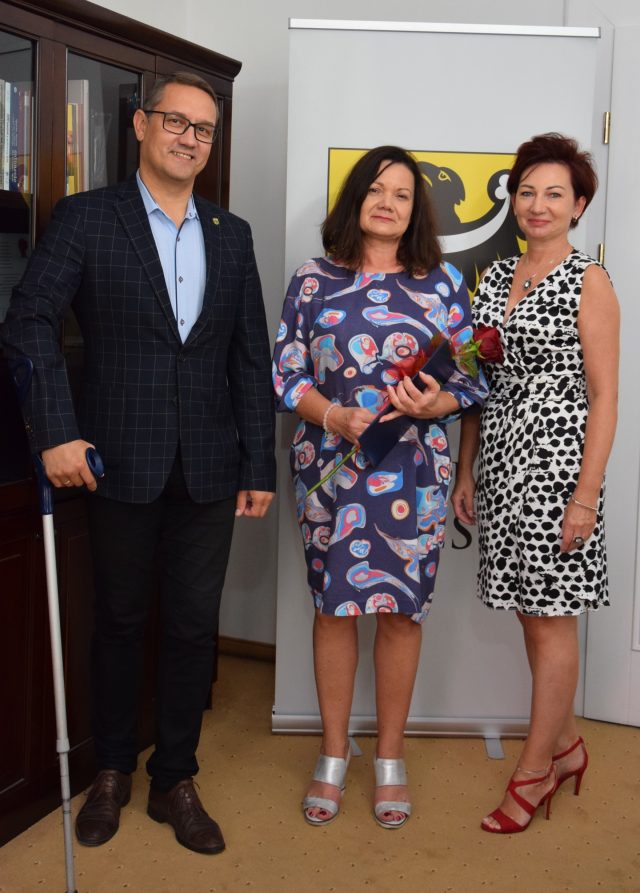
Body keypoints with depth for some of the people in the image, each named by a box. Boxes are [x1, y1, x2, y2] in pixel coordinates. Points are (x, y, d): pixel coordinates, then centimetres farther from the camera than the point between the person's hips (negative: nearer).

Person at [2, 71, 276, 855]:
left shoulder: (232, 235, 10)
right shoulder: (85, 217, 0)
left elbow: (251, 357, 8)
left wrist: (259, 465, 4)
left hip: (208, 468, 3)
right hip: (121, 464, -2)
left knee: (193, 626, 8)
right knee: (120, 620, 12)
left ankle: (174, 782, 27)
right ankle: (111, 773, 32)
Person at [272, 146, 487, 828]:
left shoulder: (442, 283, 5)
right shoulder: (313, 281, 5)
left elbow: (471, 380, 5)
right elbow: (284, 374, 3)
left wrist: (434, 402, -16)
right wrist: (334, 416, -14)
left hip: (412, 472, 0)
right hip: (331, 467, 0)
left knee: (400, 610, 6)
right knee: (334, 606, 8)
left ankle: (390, 759, 24)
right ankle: (333, 757, 25)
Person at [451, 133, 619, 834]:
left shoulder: (589, 282, -5)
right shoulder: (496, 277, 12)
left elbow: (603, 395, -8)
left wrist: (587, 493, -14)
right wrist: (465, 471, 11)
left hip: (556, 459, -6)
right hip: (500, 459, 6)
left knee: (552, 617, 3)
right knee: (529, 610, 13)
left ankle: (534, 771, 16)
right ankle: (565, 745, 31)